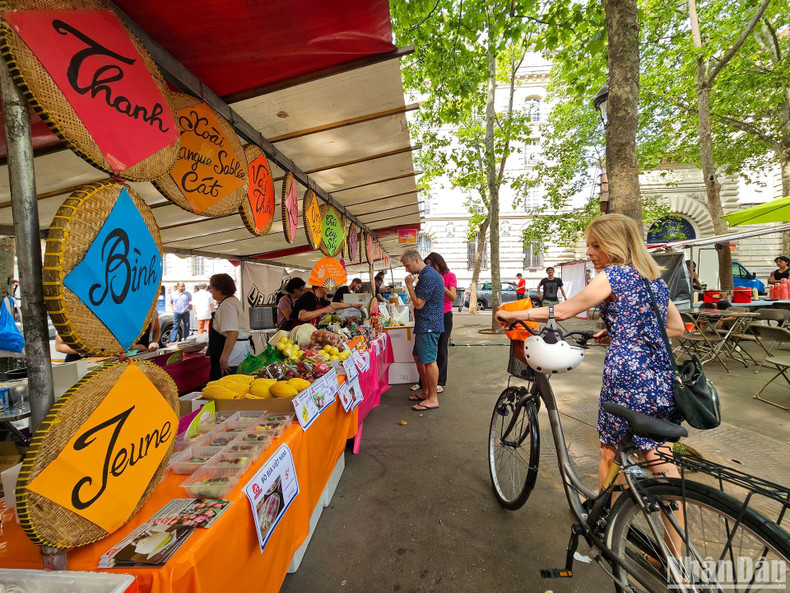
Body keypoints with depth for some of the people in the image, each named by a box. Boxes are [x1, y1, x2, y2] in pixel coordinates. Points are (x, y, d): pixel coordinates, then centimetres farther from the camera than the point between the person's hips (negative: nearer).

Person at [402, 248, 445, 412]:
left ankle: (432, 399, 5)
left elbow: (419, 304, -19)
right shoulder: (428, 274, 16)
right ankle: (425, 392, 29)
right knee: (418, 356, 18)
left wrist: (409, 285, -11)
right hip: (425, 325, 11)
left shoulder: (428, 276, -18)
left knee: (429, 361, -5)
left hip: (428, 325, -11)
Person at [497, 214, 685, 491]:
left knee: (610, 453, 10)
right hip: (663, 380, 7)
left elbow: (562, 311, -11)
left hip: (627, 376, -7)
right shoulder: (656, 278, 14)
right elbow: (677, 327, 19)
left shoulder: (613, 275, -9)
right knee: (657, 453, 17)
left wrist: (511, 314, -3)